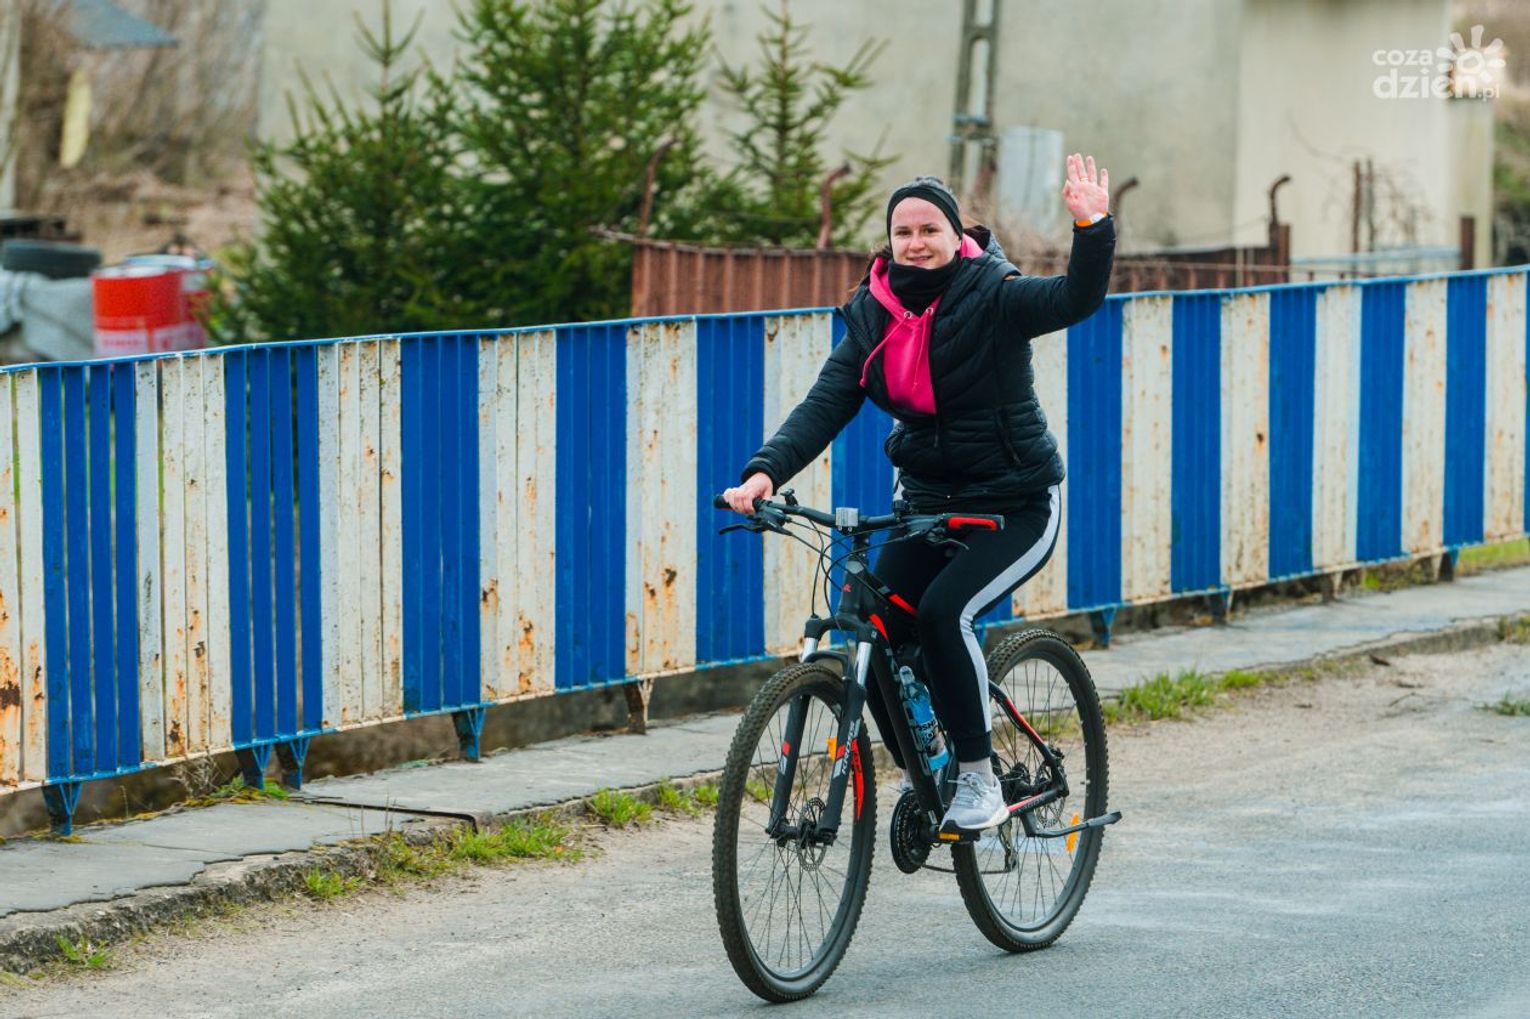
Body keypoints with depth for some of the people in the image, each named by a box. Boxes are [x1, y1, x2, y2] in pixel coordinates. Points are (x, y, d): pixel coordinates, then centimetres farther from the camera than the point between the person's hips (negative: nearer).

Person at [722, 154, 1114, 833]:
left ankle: (979, 783, -12)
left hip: (1016, 507, -5)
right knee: (876, 631, -11)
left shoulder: (991, 297, -12)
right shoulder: (873, 315, 1)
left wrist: (1093, 229, -46)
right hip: (929, 506, 5)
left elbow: (1075, 299, -28)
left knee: (943, 610, -27)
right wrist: (765, 472, -23)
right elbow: (827, 404, -8)